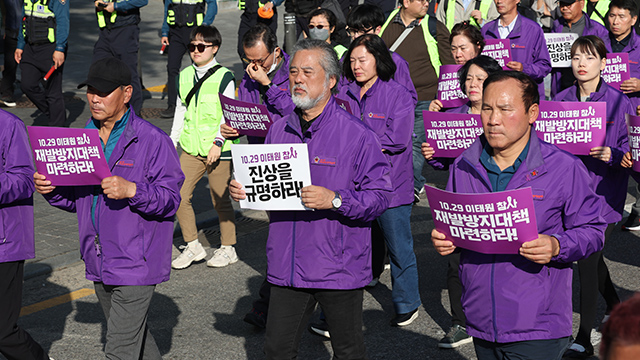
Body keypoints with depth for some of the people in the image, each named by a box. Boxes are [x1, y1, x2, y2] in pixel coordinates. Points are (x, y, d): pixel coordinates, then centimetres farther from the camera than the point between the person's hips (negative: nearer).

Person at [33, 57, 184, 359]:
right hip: (99, 264, 7)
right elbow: (77, 198, 16)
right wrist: (51, 189, -4)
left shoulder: (152, 140, -13)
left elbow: (170, 198, -14)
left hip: (135, 265, -7)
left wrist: (132, 190, -30)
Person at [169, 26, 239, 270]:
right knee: (179, 196, -2)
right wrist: (172, 142, 14)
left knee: (220, 199, 2)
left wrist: (218, 142, -15)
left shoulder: (223, 78, -5)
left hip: (218, 150, -5)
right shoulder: (184, 76, 11)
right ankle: (193, 247, 12)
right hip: (191, 149, 5)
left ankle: (228, 249, 18)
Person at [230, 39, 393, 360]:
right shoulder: (279, 131, 8)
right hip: (287, 266, 5)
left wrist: (335, 200, -26)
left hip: (338, 269, -4)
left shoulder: (356, 135, -10)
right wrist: (242, 190, 1)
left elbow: (380, 196, -13)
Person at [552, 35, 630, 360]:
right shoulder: (560, 101, 4)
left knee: (587, 259, -9)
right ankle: (614, 305, 47)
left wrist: (611, 155, -25)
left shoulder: (618, 102, -7)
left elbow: (628, 147, -5)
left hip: (603, 190, -5)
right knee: (591, 254, 19)